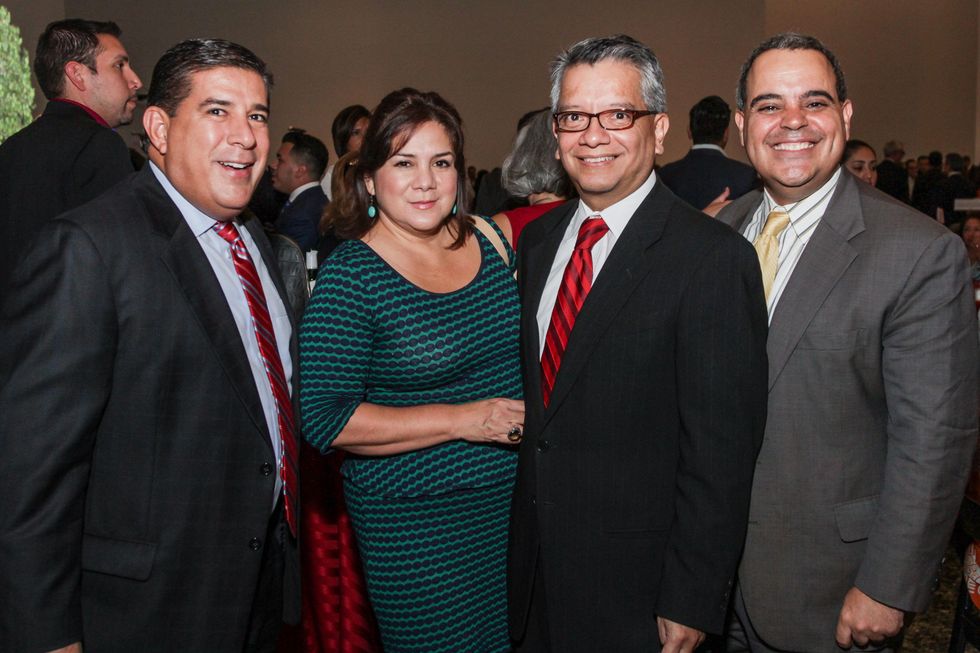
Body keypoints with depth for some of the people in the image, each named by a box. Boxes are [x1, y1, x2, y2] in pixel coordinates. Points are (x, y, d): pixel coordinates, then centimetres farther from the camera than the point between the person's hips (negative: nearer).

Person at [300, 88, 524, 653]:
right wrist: (463, 420, -21)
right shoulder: (349, 277, -15)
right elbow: (325, 419, -18)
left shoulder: (490, 241, 2)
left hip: (516, 499, 6)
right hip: (417, 526, -5)